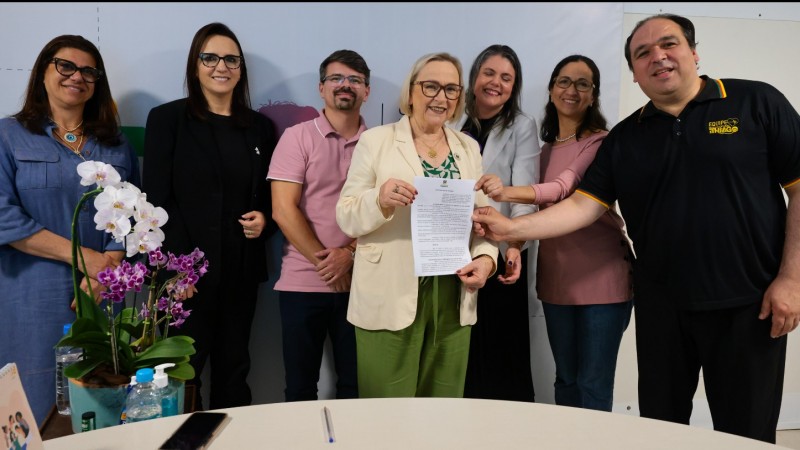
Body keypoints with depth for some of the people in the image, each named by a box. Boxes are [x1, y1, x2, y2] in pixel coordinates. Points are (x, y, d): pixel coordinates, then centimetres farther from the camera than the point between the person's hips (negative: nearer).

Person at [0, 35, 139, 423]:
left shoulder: (115, 143, 12)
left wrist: (108, 267, -11)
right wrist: (82, 257, -14)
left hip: (105, 295, 3)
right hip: (36, 297, -3)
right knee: (40, 409, 5)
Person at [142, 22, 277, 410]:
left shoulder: (259, 127, 11)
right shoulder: (167, 119, -1)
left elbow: (270, 195, 17)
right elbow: (157, 199, -6)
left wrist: (265, 219, -6)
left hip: (241, 269, 4)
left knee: (233, 368, 13)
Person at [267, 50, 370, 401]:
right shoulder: (297, 137, 0)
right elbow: (283, 209, -7)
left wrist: (349, 254, -13)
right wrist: (323, 262, -10)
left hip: (359, 281, 2)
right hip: (303, 282, -1)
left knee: (355, 385, 11)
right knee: (300, 387, 9)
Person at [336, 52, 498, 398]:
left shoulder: (469, 148, 11)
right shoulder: (375, 141, -1)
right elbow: (346, 218, -3)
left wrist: (486, 258, -8)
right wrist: (380, 200, -24)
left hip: (453, 300, 4)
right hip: (390, 300, -3)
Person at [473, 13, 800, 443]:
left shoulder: (756, 103, -2)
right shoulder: (624, 138, 6)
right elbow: (583, 205, -1)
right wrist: (510, 228, -13)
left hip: (748, 302, -2)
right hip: (661, 305, 3)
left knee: (747, 430, 11)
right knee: (659, 425, 15)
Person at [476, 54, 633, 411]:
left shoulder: (602, 141, -7)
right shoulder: (545, 150, 14)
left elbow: (566, 186, -25)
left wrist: (508, 192, -41)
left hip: (602, 279, -6)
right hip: (556, 280, 6)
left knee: (594, 386, 1)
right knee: (565, 380, 16)